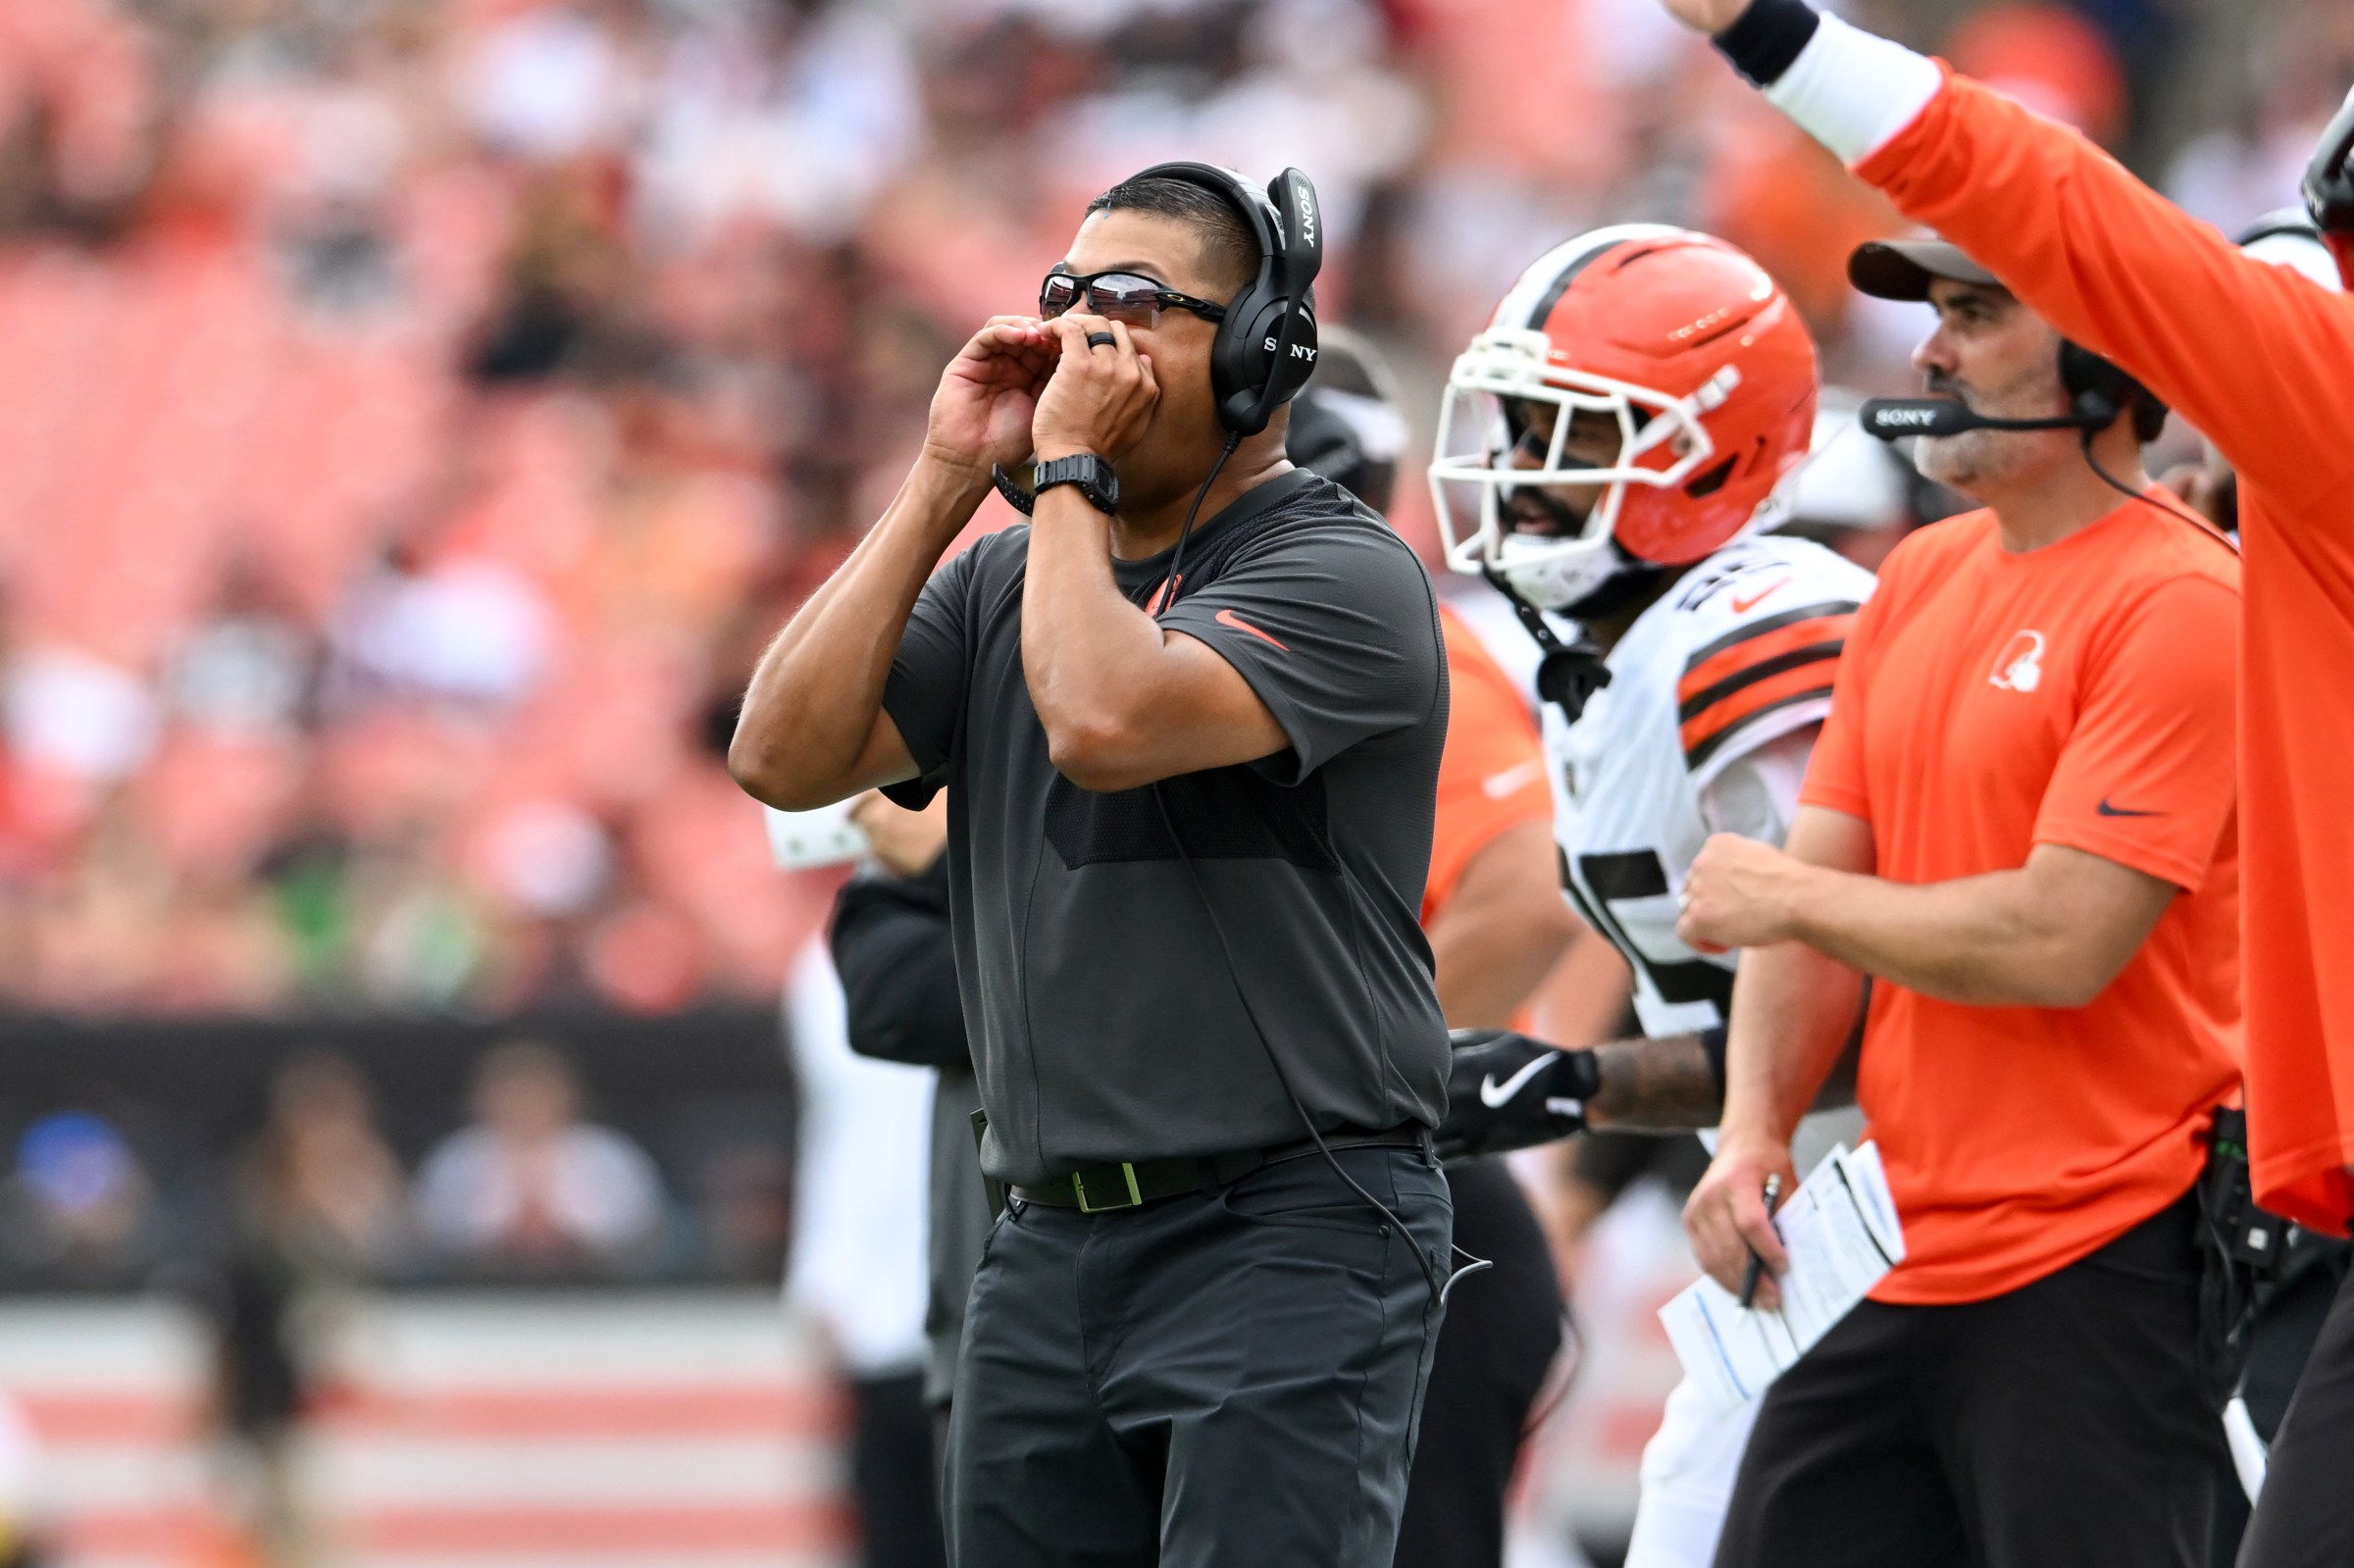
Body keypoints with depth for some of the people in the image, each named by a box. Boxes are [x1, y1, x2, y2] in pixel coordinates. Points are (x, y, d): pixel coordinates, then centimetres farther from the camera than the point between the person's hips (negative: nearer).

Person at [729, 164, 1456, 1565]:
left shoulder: (1342, 578, -7)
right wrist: (948, 480, 3)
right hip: (1052, 1244, 7)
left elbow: (1104, 725, -24)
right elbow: (786, 758, 4)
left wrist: (1071, 472, -9)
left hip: (1285, 1248, -7)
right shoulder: (1007, 579, 16)